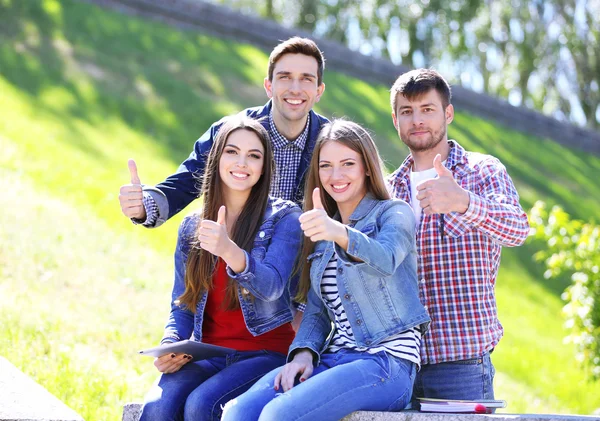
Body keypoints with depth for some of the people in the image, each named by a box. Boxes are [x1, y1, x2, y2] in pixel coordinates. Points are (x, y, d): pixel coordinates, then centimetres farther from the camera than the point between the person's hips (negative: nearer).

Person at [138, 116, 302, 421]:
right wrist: (169, 345, -8)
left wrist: (229, 251, -37)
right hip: (207, 355, 3)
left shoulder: (284, 217, -2)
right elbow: (182, 306, 15)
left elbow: (272, 287, -18)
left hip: (265, 353, -3)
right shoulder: (192, 227, 11)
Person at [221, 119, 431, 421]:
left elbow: (386, 260, -24)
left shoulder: (394, 213, 0)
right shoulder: (322, 238, 19)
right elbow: (316, 309, 17)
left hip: (387, 362, -6)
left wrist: (340, 233, -43)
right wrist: (303, 352, -4)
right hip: (333, 359, 6)